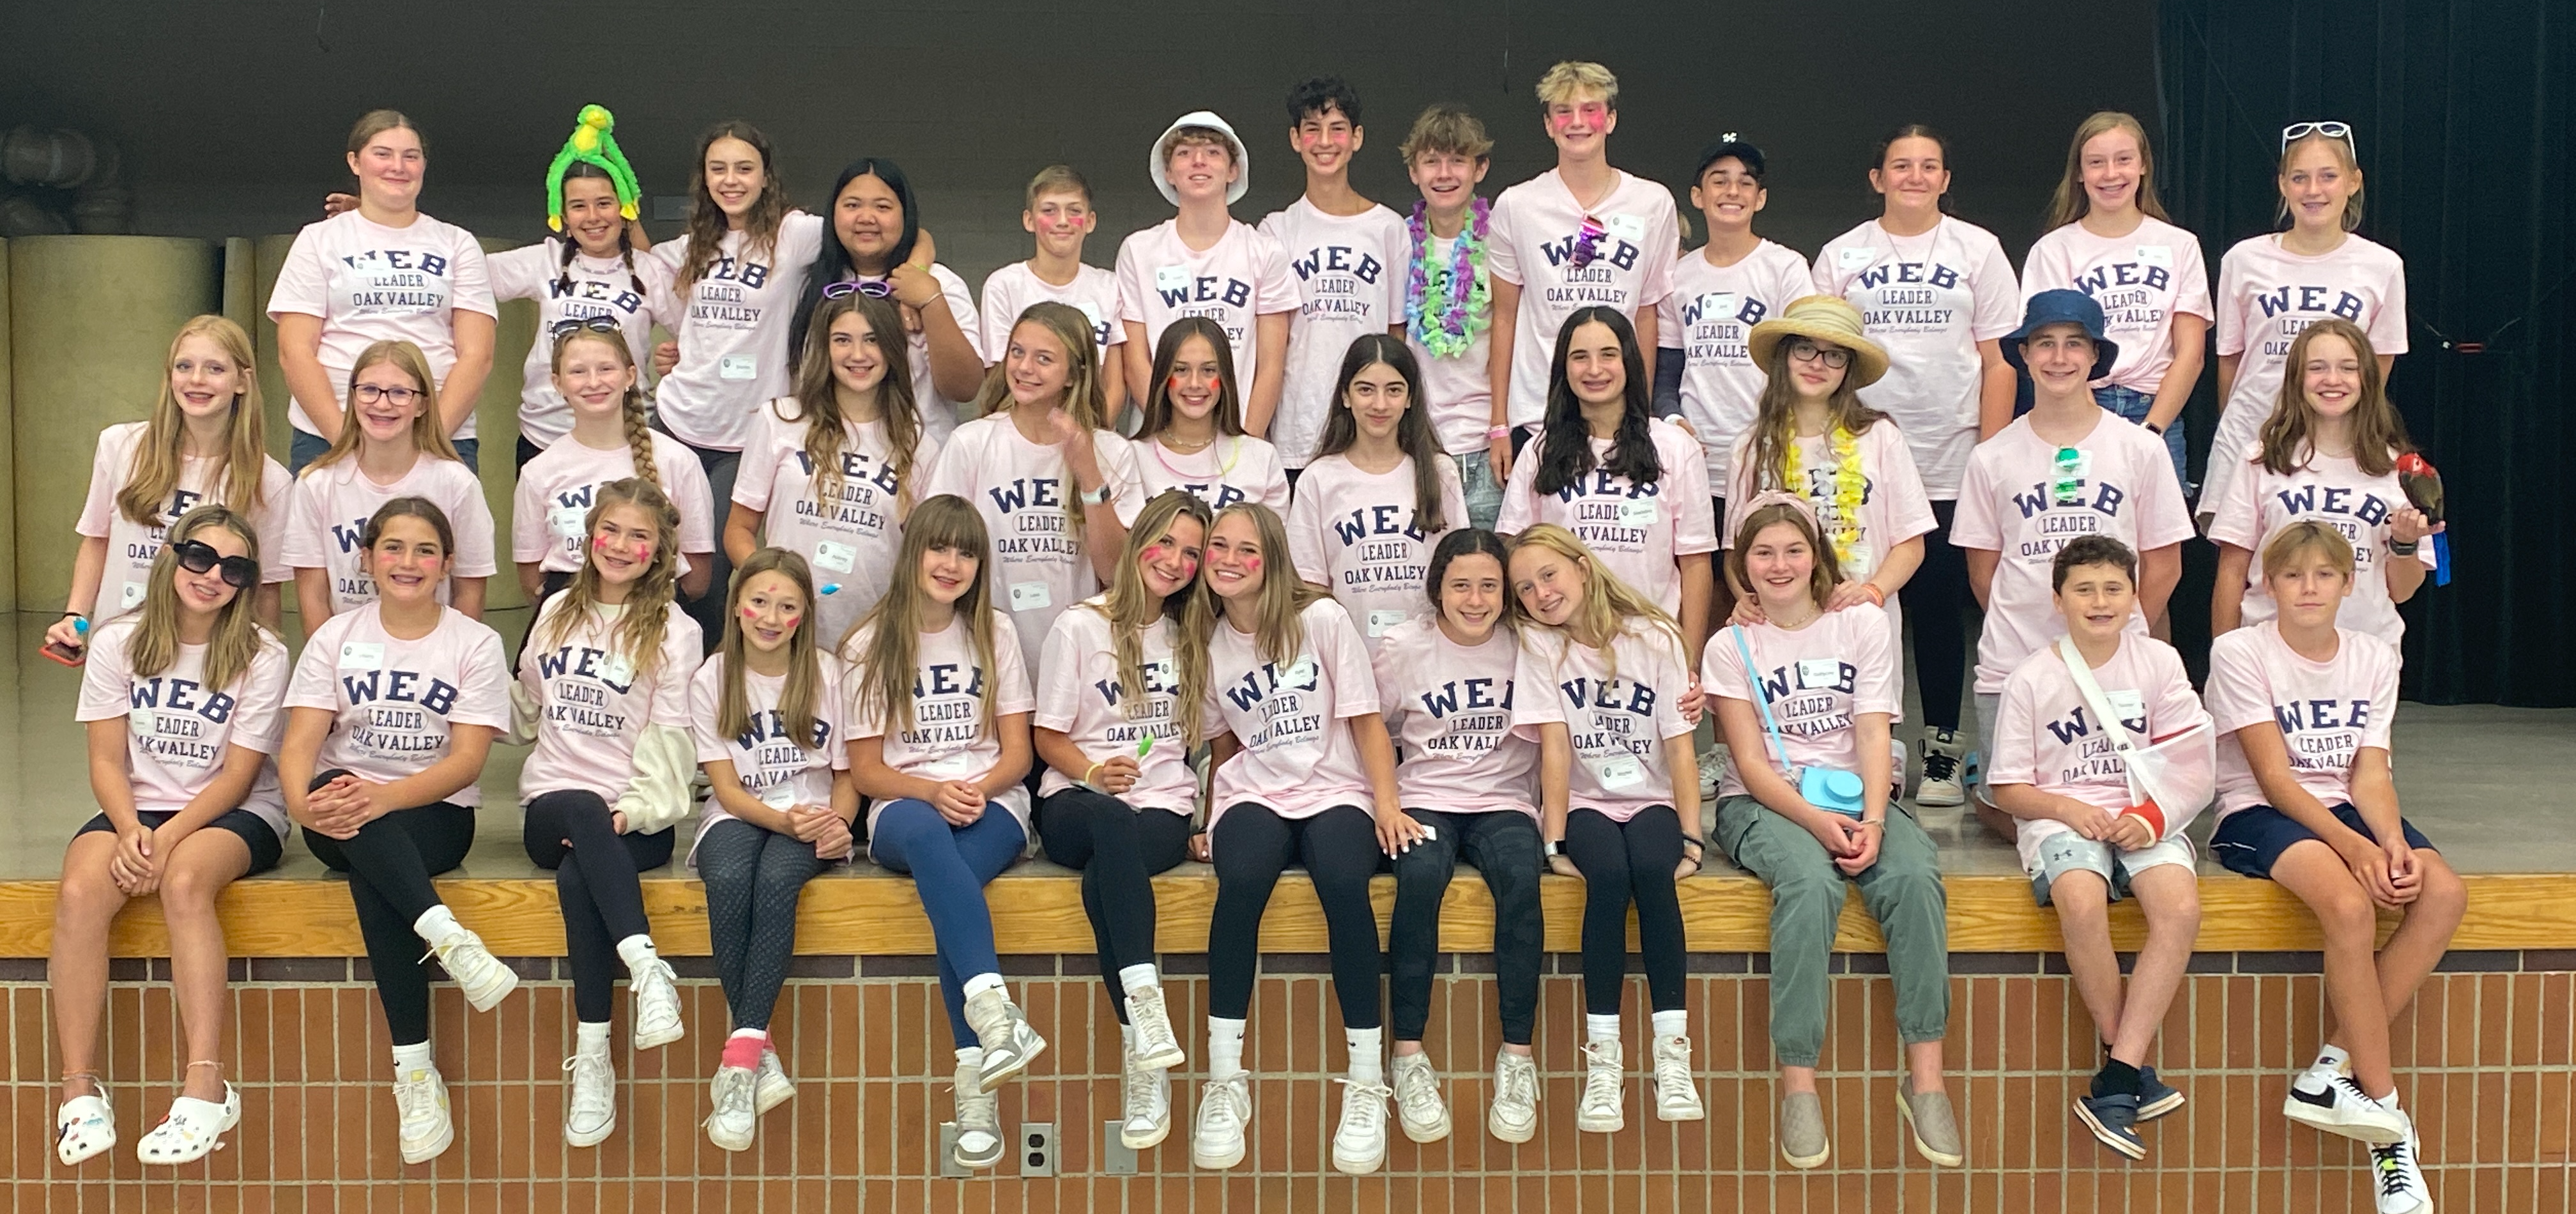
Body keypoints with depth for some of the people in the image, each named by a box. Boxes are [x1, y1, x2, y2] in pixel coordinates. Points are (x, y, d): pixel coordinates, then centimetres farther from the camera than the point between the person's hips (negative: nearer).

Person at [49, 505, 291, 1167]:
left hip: (233, 815, -3)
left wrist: (168, 838, -22)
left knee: (184, 882, -35)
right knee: (80, 892, -29)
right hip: (136, 809, 3)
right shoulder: (118, 643, 3)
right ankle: (79, 1088, -24)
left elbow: (238, 776, -8)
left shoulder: (262, 655, -4)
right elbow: (107, 761, -1)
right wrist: (130, 830, -20)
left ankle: (205, 1084, -37)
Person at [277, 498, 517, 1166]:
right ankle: (449, 936, -47)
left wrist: (385, 796, -29)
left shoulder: (475, 643, 2)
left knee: (370, 873, -35)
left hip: (435, 813, -2)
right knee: (348, 815, -36)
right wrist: (303, 803, -28)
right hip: (342, 813, 2)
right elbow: (300, 744, -4)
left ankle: (415, 1069, -36)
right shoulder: (336, 637, 8)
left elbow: (466, 760, -10)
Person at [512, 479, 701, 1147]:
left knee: (578, 877, -37)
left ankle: (592, 1058, -38)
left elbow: (669, 745, -3)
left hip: (636, 818, -2)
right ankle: (646, 966, -50)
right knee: (583, 812, -37)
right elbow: (527, 713, 27)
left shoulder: (674, 632, 4)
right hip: (552, 804, 2)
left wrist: (633, 812, -17)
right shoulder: (556, 613, 17)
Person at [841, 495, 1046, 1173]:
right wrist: (932, 791, -16)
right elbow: (866, 770, 4)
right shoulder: (870, 646, 8)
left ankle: (975, 1080, -43)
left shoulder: (995, 634, 11)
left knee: (950, 875, -36)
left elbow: (1017, 753, 8)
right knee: (925, 832, -40)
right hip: (904, 808, -1)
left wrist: (979, 789, -15)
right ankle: (993, 1008, -57)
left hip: (991, 808, 1)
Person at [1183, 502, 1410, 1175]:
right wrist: (1211, 821, 7)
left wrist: (1388, 803, -12)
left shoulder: (1322, 619, -2)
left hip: (1336, 792, -2)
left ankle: (1367, 1085, -26)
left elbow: (1366, 720, -1)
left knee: (1344, 882, -35)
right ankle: (1225, 1082, -26)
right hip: (1254, 796, 2)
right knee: (1241, 880, -33)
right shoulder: (1206, 641, 9)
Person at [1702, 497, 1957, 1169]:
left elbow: (1874, 735, -2)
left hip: (1858, 796, 2)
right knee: (1810, 881, -35)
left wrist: (1871, 821, -19)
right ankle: (1797, 1085, -32)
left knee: (1914, 876, -31)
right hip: (1764, 804, -2)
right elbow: (1751, 761, -4)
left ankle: (1925, 1079, -26)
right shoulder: (1731, 647, 5)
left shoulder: (1864, 624, 8)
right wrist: (1817, 821, -21)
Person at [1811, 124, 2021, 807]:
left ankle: (1943, 749, 13)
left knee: (1940, 604, 2)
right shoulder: (1841, 257, 9)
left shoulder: (1977, 251, 7)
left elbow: (1999, 362, 4)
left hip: (1951, 463, 0)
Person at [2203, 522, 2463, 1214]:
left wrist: (2392, 842, -20)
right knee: (2349, 903, -34)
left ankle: (2335, 1068, -19)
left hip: (2344, 810, 6)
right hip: (2259, 815, -5)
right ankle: (2385, 1112, -22)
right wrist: (2352, 846, -24)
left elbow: (2370, 773, 1)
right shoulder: (2240, 653, -6)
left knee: (2444, 893, -24)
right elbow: (2273, 777, -13)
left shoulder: (2375, 659, 9)